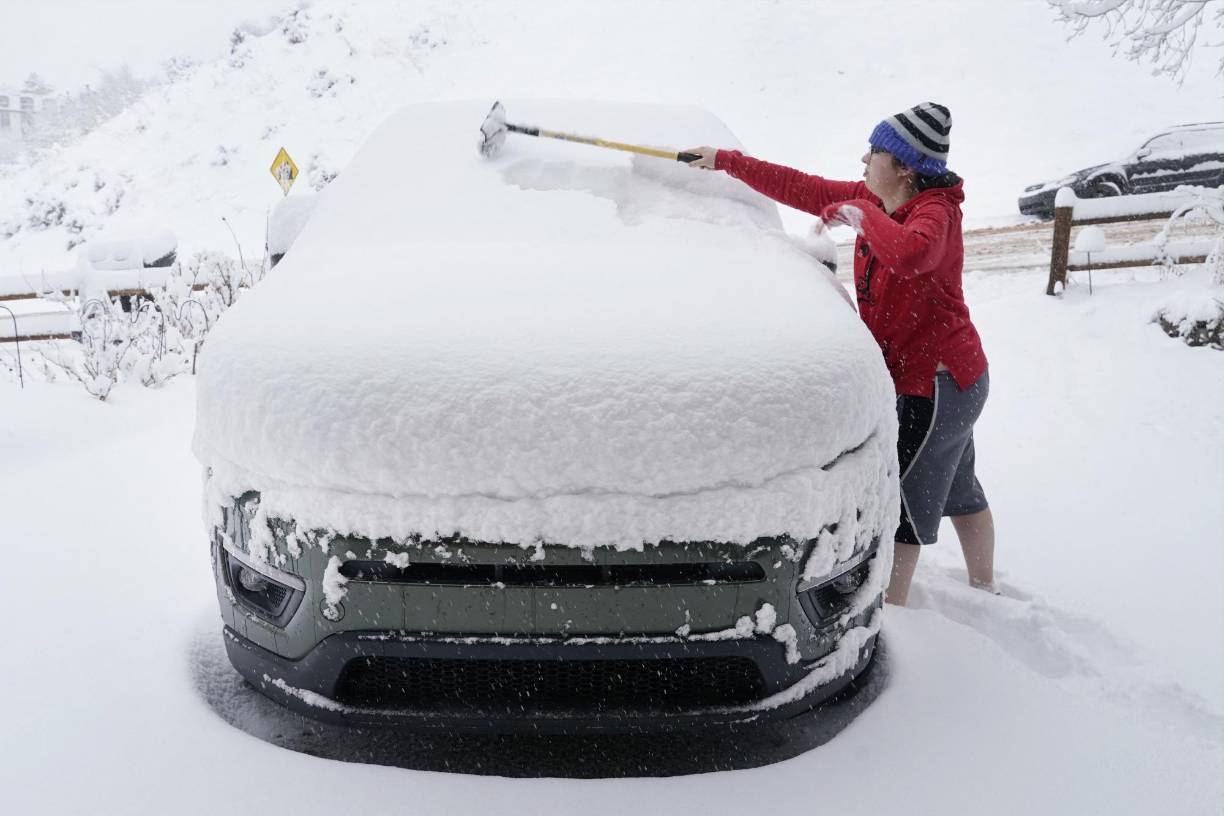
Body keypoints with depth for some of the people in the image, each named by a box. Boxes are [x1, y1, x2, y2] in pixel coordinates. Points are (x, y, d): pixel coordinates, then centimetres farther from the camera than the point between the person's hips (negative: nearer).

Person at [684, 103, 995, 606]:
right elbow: (803, 190, 7)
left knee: (903, 500, -4)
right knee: (959, 489, 25)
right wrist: (725, 161, 8)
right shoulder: (873, 200, 4)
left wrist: (860, 215, -29)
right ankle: (984, 591, 45)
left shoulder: (936, 211, -22)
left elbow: (908, 253, -46)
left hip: (939, 380, -10)